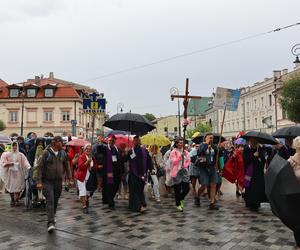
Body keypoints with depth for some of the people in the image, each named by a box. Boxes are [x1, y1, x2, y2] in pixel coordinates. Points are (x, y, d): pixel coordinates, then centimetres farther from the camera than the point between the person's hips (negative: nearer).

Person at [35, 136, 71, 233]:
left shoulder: (63, 153, 3)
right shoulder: (46, 152, -11)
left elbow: (66, 166, 13)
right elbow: (40, 167, -10)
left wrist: (69, 178, 10)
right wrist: (39, 181, -15)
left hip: (58, 181, 4)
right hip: (47, 181, -4)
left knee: (55, 201, 14)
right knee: (50, 201, -11)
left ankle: (52, 216, 36)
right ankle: (51, 223, -13)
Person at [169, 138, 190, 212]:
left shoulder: (185, 152, 10)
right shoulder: (173, 152, -4)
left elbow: (188, 161, 11)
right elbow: (174, 162, -11)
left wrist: (185, 165, -8)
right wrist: (180, 156, -19)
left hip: (184, 171, 4)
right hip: (176, 172, -4)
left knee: (186, 188, 1)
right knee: (177, 190, 1)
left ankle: (180, 199, 29)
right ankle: (178, 205, 16)